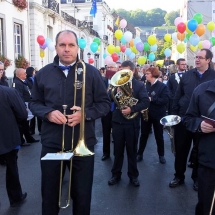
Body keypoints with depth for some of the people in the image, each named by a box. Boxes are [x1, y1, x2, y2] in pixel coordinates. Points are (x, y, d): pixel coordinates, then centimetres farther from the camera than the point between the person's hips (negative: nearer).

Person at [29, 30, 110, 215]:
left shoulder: (91, 72, -1)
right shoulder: (43, 73, 5)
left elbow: (105, 103, 1)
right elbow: (34, 103, 10)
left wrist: (85, 114, -17)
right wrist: (48, 113, -12)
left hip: (83, 144, -1)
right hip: (51, 143, 2)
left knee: (82, 193, 13)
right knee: (49, 192, 14)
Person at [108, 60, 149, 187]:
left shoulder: (139, 85, -2)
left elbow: (146, 102, -12)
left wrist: (132, 109, -22)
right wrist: (116, 91, -15)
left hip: (131, 122, -2)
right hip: (118, 121, 2)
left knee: (132, 150, 9)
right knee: (118, 149, 10)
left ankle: (133, 175, 21)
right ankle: (116, 174, 22)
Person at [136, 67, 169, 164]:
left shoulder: (162, 86, -10)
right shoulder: (145, 85, 2)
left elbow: (165, 100, -19)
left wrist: (151, 99, -24)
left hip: (158, 115, -3)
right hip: (146, 114, 3)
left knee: (159, 136, 11)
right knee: (144, 135, 12)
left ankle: (161, 155, 26)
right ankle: (139, 154, 23)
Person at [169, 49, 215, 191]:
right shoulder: (187, 75, 3)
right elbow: (178, 96, 6)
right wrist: (174, 114, 2)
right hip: (183, 119, 2)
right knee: (181, 149, 12)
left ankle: (197, 178, 31)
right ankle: (179, 176, 28)